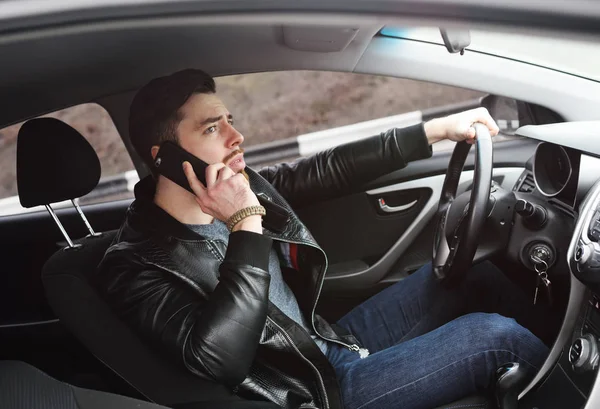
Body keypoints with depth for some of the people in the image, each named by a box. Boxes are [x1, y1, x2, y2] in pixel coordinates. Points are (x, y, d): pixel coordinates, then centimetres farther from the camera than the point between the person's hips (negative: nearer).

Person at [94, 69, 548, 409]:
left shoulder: (242, 186, -2)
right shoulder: (134, 267, -21)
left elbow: (330, 169, 6)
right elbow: (221, 359, -35)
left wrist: (437, 129, 4)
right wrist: (246, 225, -33)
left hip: (329, 342, 8)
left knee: (475, 274, 7)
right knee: (494, 336, -15)